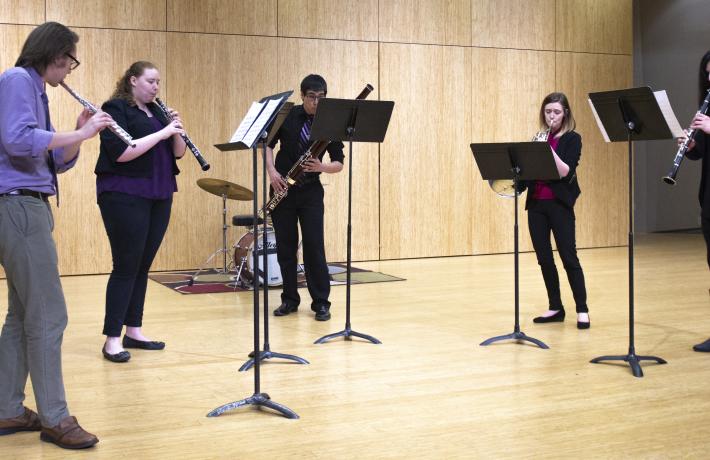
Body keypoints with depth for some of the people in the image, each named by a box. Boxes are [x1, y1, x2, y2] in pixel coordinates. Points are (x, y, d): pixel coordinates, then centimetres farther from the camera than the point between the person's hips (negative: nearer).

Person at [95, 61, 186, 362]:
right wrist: (162, 132, -20)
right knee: (126, 266, -7)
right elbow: (121, 152, -20)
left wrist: (176, 131, -6)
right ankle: (112, 339, -3)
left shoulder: (156, 111, 16)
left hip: (159, 197, 7)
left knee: (143, 266, 9)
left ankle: (134, 331, 17)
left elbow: (178, 153, 13)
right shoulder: (115, 108, -6)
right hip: (125, 197, -7)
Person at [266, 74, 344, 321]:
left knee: (314, 246, -6)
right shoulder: (287, 116, -2)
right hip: (283, 188, 1)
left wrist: (322, 167, -23)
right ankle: (290, 299, 17)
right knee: (285, 246, 5)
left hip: (311, 191, -1)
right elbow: (268, 144, 7)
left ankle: (321, 303, 1)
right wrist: (271, 171, -9)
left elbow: (339, 163, -2)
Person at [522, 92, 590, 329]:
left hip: (559, 204, -5)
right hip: (536, 204, 5)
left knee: (568, 257, -7)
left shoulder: (572, 139, -2)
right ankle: (556, 308, 14)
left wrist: (549, 149, -24)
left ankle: (582, 310, -1)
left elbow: (566, 172, -15)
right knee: (544, 258, 6)